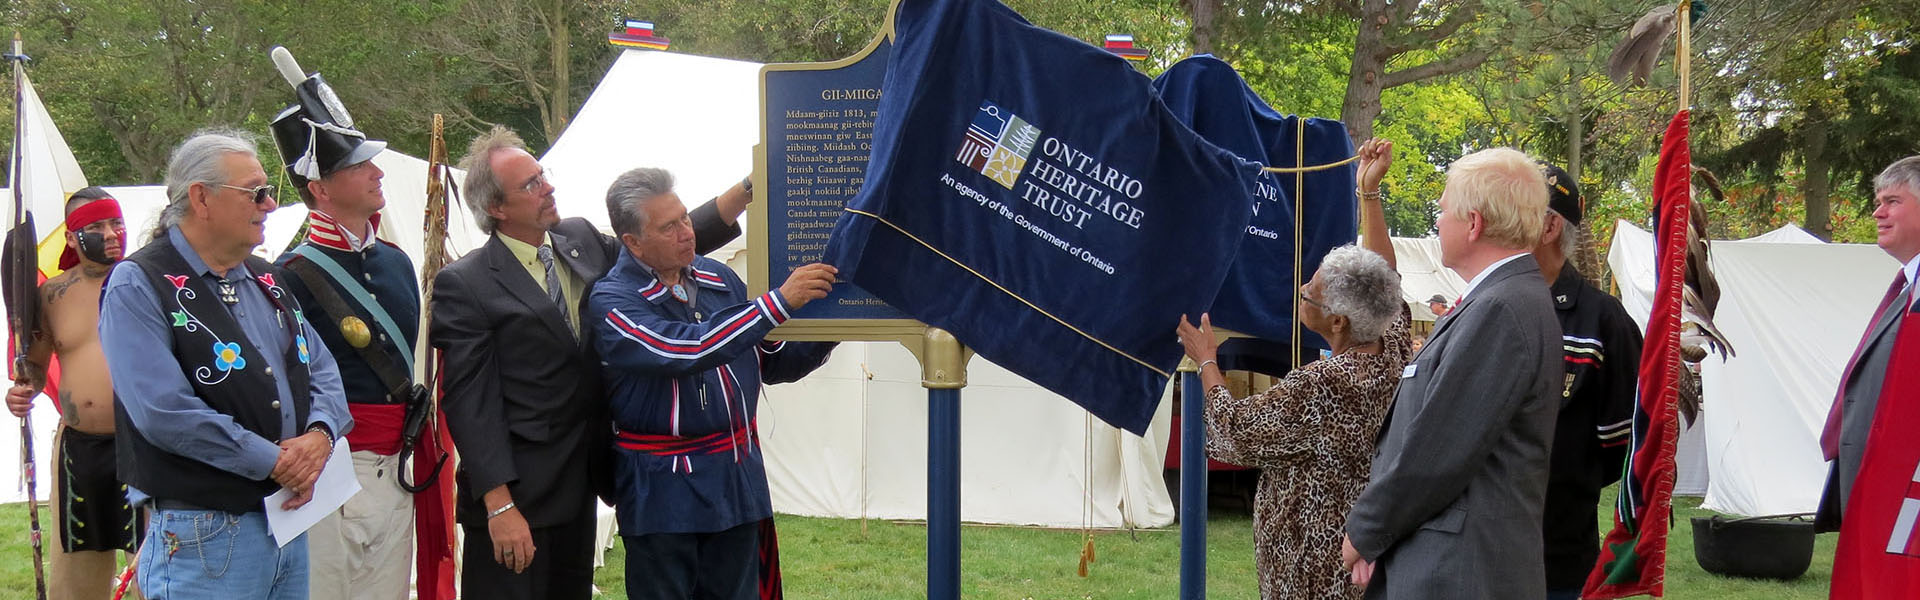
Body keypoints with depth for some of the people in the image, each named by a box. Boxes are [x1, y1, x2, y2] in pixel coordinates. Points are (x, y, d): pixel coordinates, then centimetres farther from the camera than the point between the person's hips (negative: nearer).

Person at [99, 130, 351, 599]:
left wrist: (320, 434, -7)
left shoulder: (263, 281, 15)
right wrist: (272, 461, -16)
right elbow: (164, 412, -20)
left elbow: (322, 370, 15)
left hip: (289, 518, 7)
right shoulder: (138, 287, -9)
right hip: (204, 539, -7)